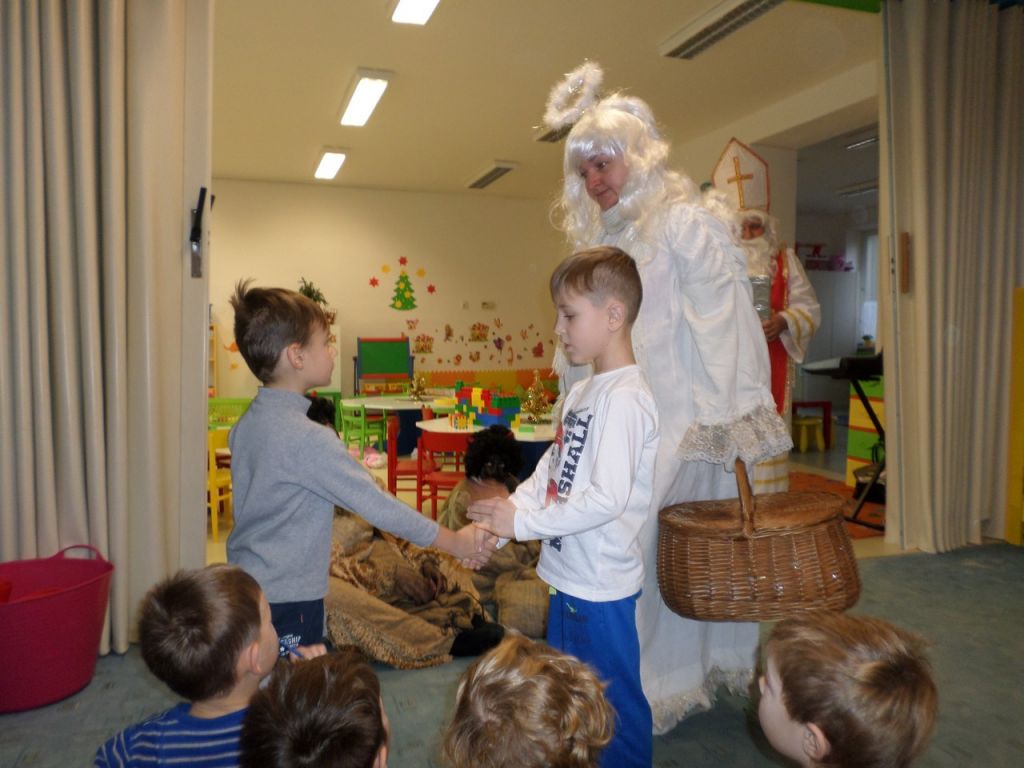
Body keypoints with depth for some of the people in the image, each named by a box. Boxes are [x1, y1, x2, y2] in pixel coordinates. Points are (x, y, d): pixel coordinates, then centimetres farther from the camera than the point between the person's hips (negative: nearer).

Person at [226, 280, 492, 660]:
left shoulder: (247, 423, 3)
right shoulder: (308, 437, -24)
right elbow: (374, 503, -22)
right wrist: (455, 542, -13)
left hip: (245, 585, 9)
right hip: (287, 599, -8)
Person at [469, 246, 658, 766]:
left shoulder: (624, 397, -22)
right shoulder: (580, 392, 6)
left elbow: (606, 499, -28)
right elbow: (548, 472, 8)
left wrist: (521, 522, -20)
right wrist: (497, 521, -4)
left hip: (602, 586, -9)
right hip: (567, 576, 9)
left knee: (615, 703, 12)